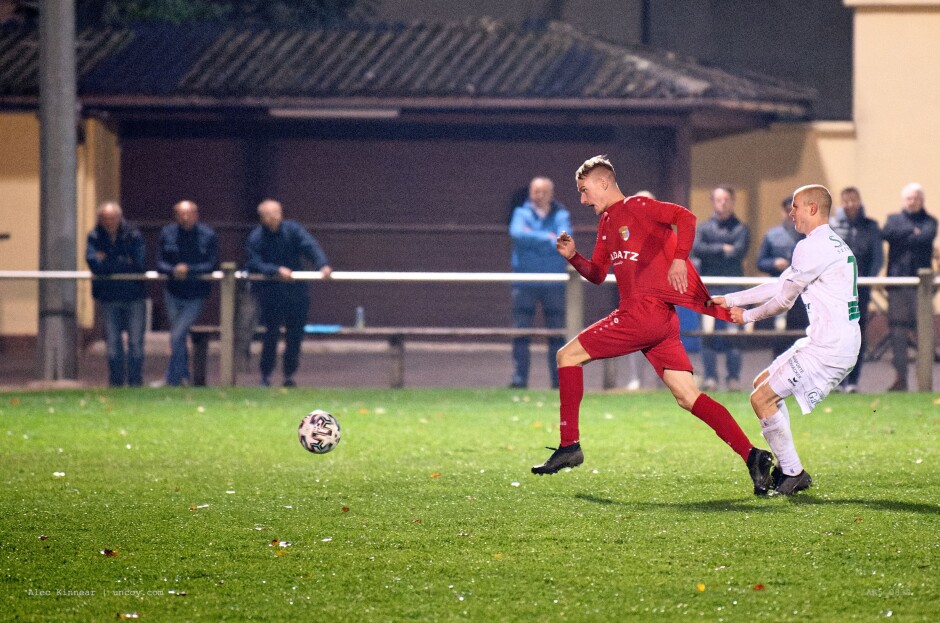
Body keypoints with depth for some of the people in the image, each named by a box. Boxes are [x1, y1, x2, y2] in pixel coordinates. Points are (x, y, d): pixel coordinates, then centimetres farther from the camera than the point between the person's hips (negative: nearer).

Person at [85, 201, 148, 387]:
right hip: (109, 298, 1)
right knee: (113, 344, 4)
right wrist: (124, 263, -13)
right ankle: (116, 384, 10)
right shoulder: (95, 237, -1)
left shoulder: (133, 235, -5)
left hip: (134, 296, -1)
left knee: (135, 343, 0)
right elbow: (94, 265, -16)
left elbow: (139, 265, -16)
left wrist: (107, 262, -10)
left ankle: (135, 382, 6)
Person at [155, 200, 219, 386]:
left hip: (195, 296, -4)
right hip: (173, 293, 4)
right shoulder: (167, 233, 1)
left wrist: (189, 270, -23)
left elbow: (212, 265, -11)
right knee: (178, 338, 13)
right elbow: (160, 264, -2)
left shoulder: (208, 235, -7)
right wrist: (173, 271, -22)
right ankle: (184, 376, 27)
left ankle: (171, 380, -4)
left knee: (177, 337, -12)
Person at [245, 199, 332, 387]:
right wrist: (277, 270, -31)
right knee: (272, 333, -11)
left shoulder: (293, 230, -1)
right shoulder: (256, 238, -6)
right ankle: (265, 376, -1)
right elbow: (255, 265, -16)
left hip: (296, 290, 3)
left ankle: (289, 375, 14)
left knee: (295, 334, 3)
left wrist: (323, 265, -32)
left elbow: (310, 246, -14)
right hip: (270, 292, -3)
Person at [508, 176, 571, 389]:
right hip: (525, 282, 0)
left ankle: (559, 378, 2)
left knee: (557, 333, -1)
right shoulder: (522, 213, 9)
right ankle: (519, 377, -4)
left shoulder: (561, 215, 8)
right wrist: (548, 238, -11)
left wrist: (533, 238, -8)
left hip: (553, 283, 0)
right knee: (520, 331, -5)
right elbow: (517, 233, -13)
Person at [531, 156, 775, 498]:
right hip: (660, 322, 10)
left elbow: (685, 217, -16)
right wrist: (573, 256, 9)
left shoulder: (636, 207, -3)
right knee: (688, 397, 1)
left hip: (646, 311, -10)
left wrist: (679, 258, -27)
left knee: (568, 355, -2)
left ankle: (569, 444, -3)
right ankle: (751, 455, -8)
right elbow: (597, 274, 27)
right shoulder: (607, 222, 24)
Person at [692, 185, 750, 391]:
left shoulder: (741, 229, 9)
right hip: (708, 289, 1)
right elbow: (696, 249, -4)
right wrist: (722, 249, -7)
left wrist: (711, 254, -4)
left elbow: (738, 252, -6)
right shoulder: (704, 228, 14)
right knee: (709, 335, -1)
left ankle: (734, 379, -2)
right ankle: (710, 378, 1)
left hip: (733, 290, -1)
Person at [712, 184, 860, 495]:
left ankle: (793, 473, -4)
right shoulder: (834, 245, 19)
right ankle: (786, 467, 19)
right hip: (843, 341, 11)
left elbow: (783, 299, -8)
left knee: (762, 398, -9)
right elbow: (779, 287, 22)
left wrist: (748, 316, 10)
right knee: (763, 383, 21)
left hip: (829, 347, -11)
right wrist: (730, 300, 23)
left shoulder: (813, 247, -14)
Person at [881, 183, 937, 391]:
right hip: (897, 280, 2)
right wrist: (912, 232, -5)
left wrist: (902, 239, -5)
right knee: (897, 330, -1)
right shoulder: (894, 219, 17)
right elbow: (886, 233, -5)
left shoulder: (929, 221, 11)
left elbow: (926, 237, -10)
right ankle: (900, 377, 3)